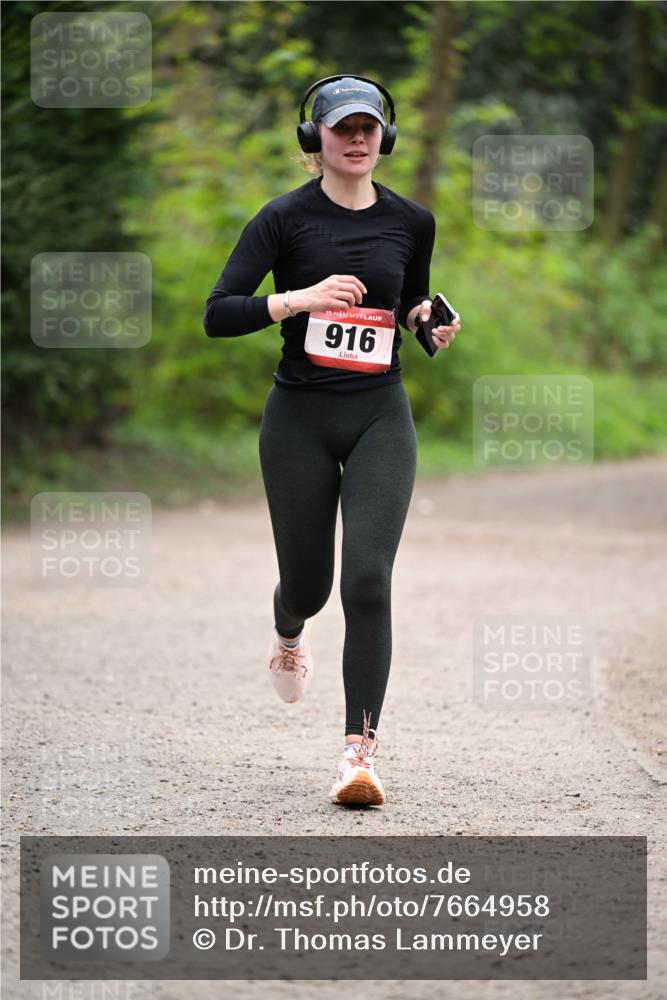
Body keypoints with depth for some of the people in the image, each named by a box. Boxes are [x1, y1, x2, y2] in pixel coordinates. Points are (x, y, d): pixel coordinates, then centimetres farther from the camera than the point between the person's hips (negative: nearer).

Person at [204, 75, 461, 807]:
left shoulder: (411, 222, 5)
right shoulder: (286, 218, -5)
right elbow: (217, 315, -12)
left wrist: (427, 323, -1)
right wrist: (299, 298, -25)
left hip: (380, 417, 1)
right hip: (299, 418, -1)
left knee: (368, 577, -15)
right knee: (308, 581, 9)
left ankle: (360, 749, -16)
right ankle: (289, 634, 49)